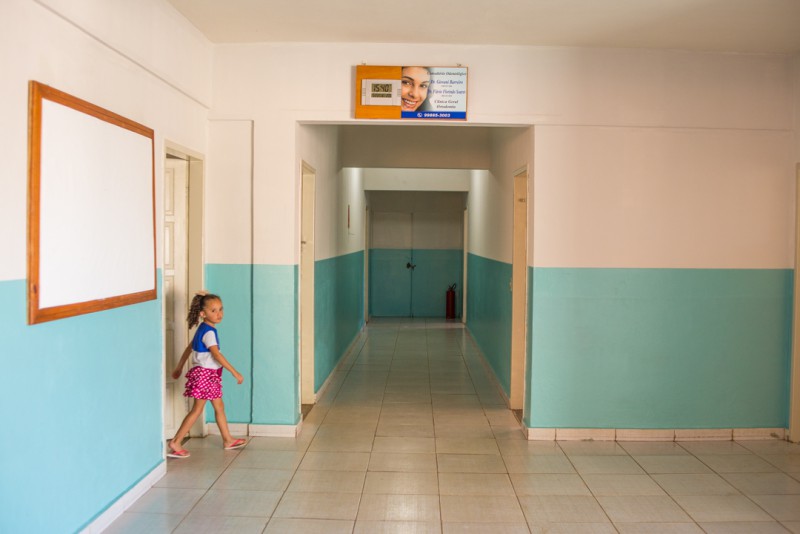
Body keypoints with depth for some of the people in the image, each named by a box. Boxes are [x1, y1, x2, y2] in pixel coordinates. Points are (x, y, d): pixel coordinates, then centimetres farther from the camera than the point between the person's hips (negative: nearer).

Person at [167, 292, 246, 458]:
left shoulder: (203, 329, 9)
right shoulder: (209, 332, -21)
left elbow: (189, 348, 16)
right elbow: (216, 354, -29)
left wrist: (179, 367, 23)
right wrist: (235, 373, -29)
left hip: (210, 375, 10)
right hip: (205, 374, -10)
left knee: (219, 406, 15)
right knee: (197, 410, -2)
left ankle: (228, 440, 25)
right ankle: (175, 443, 4)